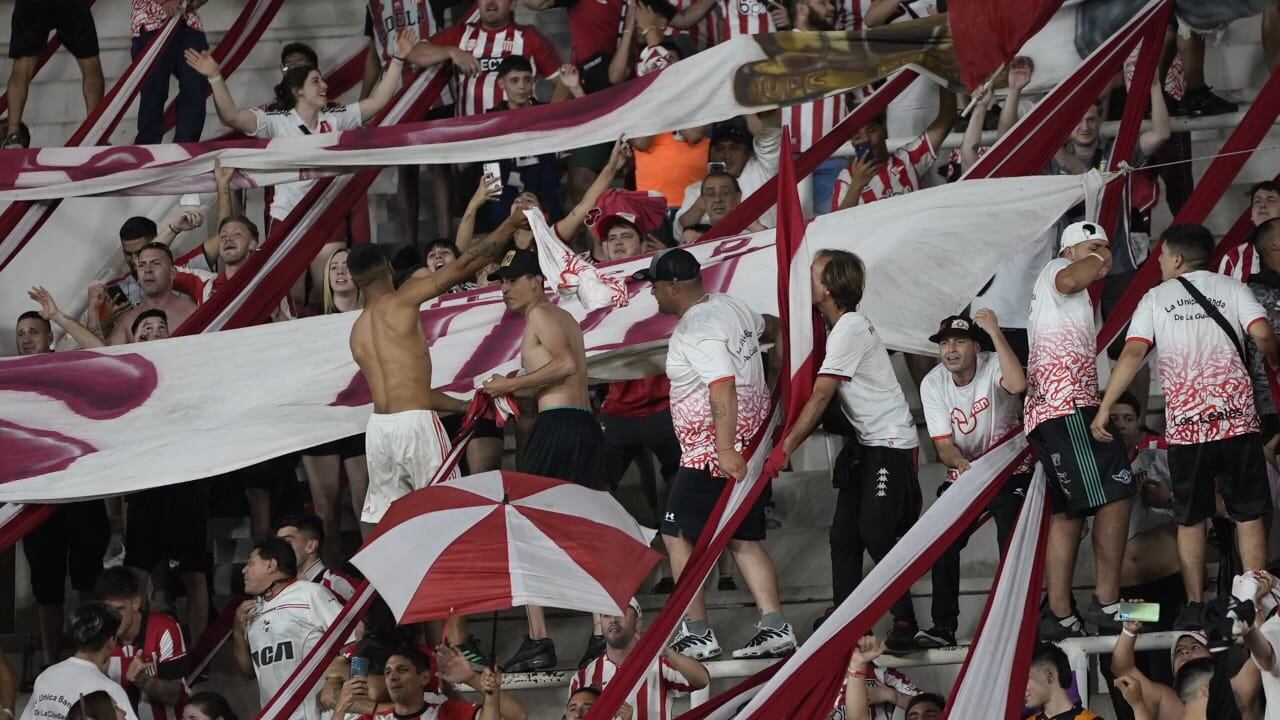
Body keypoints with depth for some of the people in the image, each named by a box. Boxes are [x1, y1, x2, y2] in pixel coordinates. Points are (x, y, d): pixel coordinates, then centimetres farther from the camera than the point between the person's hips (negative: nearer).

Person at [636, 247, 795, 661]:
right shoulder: (732, 307, 10)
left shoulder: (696, 330, -18)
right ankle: (775, 628, 1)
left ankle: (697, 634, -4)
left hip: (711, 454, -10)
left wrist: (725, 451, -32)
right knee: (744, 539, 11)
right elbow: (769, 328, 31)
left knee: (678, 535, -2)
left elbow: (723, 387, -28)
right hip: (749, 447, 10)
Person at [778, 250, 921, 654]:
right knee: (844, 536, 5)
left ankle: (905, 624, -9)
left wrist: (787, 446, -18)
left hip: (891, 444, -10)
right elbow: (820, 397, 14)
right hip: (866, 444, 10)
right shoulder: (842, 326, 11)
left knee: (877, 534, -14)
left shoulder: (850, 329, -18)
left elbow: (820, 398, -20)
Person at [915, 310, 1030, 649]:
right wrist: (960, 464, -32)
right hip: (963, 475, 4)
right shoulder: (933, 385, -6)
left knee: (1012, 542, -19)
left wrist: (995, 332, -42)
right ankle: (943, 625, -3)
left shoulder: (993, 367, -16)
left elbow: (1018, 384, -42)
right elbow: (943, 443, -9)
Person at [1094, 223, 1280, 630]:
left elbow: (1132, 354, -2)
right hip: (1238, 419, 0)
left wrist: (1103, 410, -1)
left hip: (1186, 424, 0)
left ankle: (1195, 607, 5)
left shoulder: (1156, 299, 9)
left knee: (1190, 519, 8)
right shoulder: (1232, 289, 9)